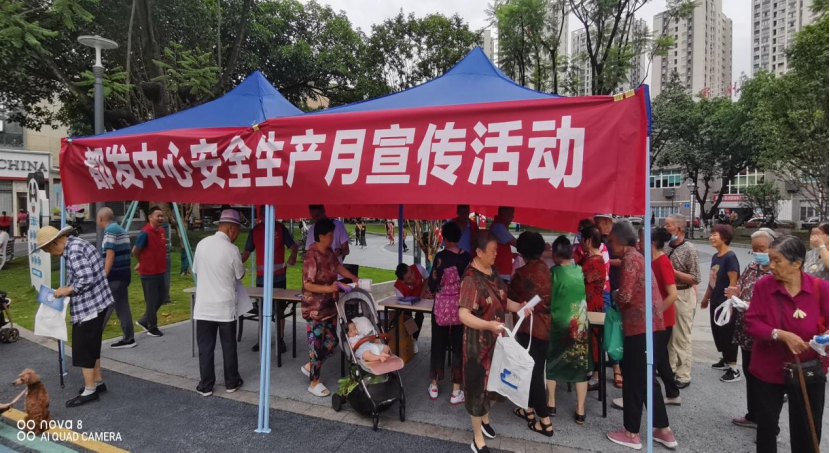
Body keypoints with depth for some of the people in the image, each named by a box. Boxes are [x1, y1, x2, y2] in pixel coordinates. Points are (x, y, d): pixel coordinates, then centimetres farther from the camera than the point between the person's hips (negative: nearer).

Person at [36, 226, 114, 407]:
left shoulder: (74, 251, -19)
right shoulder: (76, 244, 12)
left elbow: (86, 279, -26)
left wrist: (67, 290, -12)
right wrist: (68, 290, 8)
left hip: (89, 306, -10)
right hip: (96, 303, 10)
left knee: (83, 348, 0)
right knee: (91, 345, 19)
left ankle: (90, 391, 9)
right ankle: (98, 382, 30)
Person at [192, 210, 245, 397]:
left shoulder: (202, 244, -2)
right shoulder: (232, 250, -15)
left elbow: (196, 270, 9)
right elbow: (240, 275, -2)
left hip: (204, 305, 3)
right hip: (225, 306, -3)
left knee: (205, 347, 11)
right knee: (228, 346, 11)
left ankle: (205, 386, 19)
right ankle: (231, 383, 23)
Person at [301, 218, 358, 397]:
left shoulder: (329, 252, 5)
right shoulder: (312, 256, -22)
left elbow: (338, 266, 21)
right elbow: (307, 284, -23)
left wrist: (354, 278, 11)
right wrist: (329, 288, -31)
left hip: (329, 307, 9)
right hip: (315, 309, -9)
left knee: (331, 341, 16)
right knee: (317, 345, 2)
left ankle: (310, 366, 36)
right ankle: (314, 383, 18)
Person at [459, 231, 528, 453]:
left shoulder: (493, 271, 2)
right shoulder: (471, 278, -25)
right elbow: (463, 314, -31)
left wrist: (519, 307, -3)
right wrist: (488, 324, -43)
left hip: (495, 338, 8)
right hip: (478, 342, -8)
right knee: (478, 385, 5)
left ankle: (485, 419, 47)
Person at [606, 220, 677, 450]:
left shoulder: (629, 258, -14)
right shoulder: (636, 256, 15)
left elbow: (625, 296, -19)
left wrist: (613, 296, 0)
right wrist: (618, 297, 6)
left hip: (639, 323, -10)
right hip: (648, 321, 10)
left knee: (633, 377, 2)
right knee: (645, 376, 18)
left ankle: (632, 433, 15)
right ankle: (664, 430, 27)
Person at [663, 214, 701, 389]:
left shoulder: (689, 249, -14)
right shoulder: (666, 247, 4)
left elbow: (695, 279, -16)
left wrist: (673, 271, -20)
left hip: (683, 296, -6)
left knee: (682, 337, 1)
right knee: (668, 334, 15)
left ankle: (684, 376, 11)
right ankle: (670, 368, 29)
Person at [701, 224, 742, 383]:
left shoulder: (730, 257, -16)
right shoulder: (715, 257, 9)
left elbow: (733, 282, -19)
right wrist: (706, 298, 21)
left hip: (726, 303, -8)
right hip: (715, 302, 8)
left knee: (728, 334, -3)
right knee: (717, 332, 17)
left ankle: (734, 369, 6)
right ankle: (725, 359, 33)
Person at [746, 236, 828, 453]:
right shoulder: (763, 285, -12)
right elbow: (752, 323, -12)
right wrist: (780, 334, -26)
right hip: (769, 368, 0)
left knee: (807, 430, 16)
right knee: (766, 423, 15)